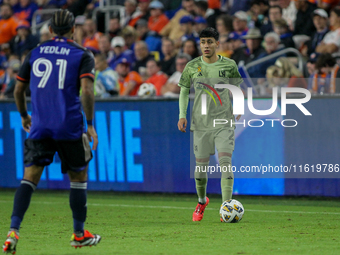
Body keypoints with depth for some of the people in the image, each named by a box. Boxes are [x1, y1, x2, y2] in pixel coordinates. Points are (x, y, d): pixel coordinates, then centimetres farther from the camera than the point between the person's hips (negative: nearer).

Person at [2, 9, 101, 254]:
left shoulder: (35, 53, 12)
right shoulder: (82, 55, 2)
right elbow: (87, 90, -12)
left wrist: (24, 115, 32)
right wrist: (90, 125, -8)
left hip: (39, 126, 2)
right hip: (69, 127, -2)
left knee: (30, 177, -2)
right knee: (79, 176, 15)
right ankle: (79, 233, 22)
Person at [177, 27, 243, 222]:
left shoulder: (229, 65, 0)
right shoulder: (192, 67, 2)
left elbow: (236, 89, 12)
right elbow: (184, 91, 12)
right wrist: (182, 115, 1)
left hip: (224, 121, -2)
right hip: (201, 122, 2)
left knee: (226, 162, -15)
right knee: (201, 165, 6)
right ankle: (202, 201, 33)